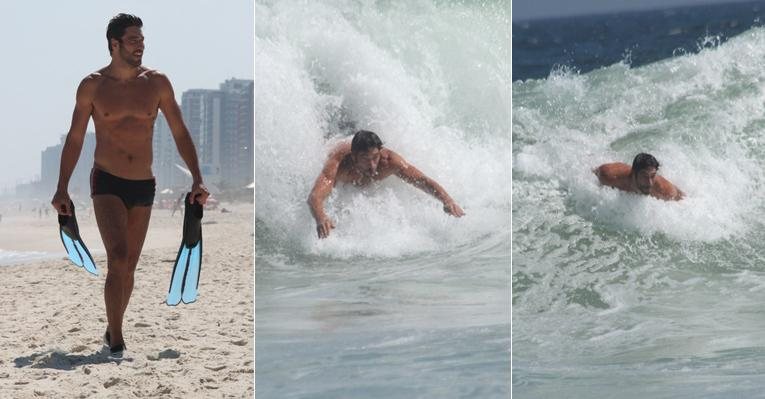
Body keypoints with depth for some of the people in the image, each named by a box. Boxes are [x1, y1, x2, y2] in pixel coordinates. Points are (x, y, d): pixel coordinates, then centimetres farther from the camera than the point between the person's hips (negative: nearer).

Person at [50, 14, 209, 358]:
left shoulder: (157, 83, 0)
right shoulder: (92, 86, -3)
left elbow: (180, 134, 5)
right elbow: (75, 139, 4)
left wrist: (197, 179, -5)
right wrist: (62, 188, -2)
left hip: (143, 187, 3)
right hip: (107, 184, -3)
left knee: (129, 267, 11)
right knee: (118, 259, -20)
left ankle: (112, 331, 31)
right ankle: (117, 342, -15)